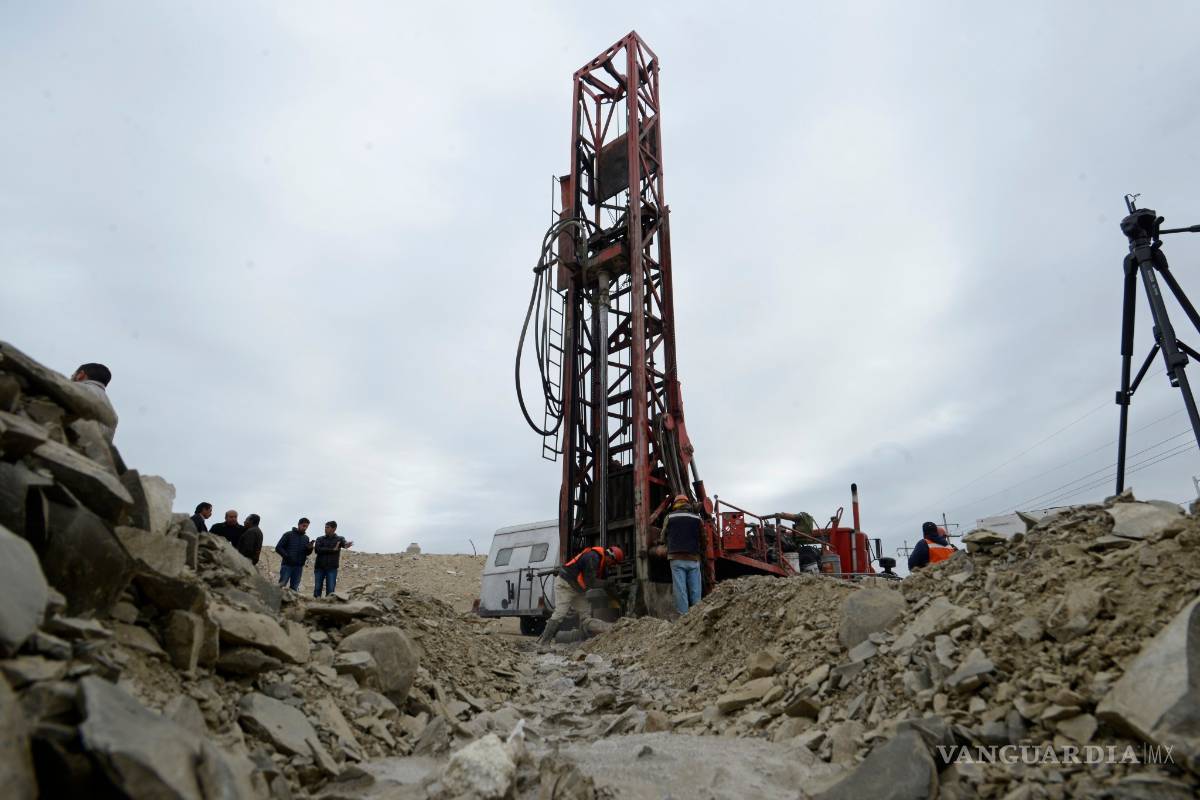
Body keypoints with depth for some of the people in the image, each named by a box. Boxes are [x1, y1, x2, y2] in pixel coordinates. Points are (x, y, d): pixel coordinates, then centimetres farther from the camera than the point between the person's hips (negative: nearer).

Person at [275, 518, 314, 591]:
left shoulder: (306, 538, 11)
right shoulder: (288, 535, -2)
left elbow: (307, 553, 12)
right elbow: (278, 548, -4)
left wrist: (310, 548, -11)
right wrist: (287, 556, -16)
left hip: (299, 567, 4)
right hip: (287, 565, -4)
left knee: (294, 588, 7)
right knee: (281, 586, -3)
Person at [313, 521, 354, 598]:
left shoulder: (339, 539, 6)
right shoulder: (320, 539, 9)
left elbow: (344, 543, -17)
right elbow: (318, 550, -9)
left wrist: (347, 545, -42)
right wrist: (332, 549, -16)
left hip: (332, 568, -1)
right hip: (319, 568, 1)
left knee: (330, 590, -2)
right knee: (317, 589, 4)